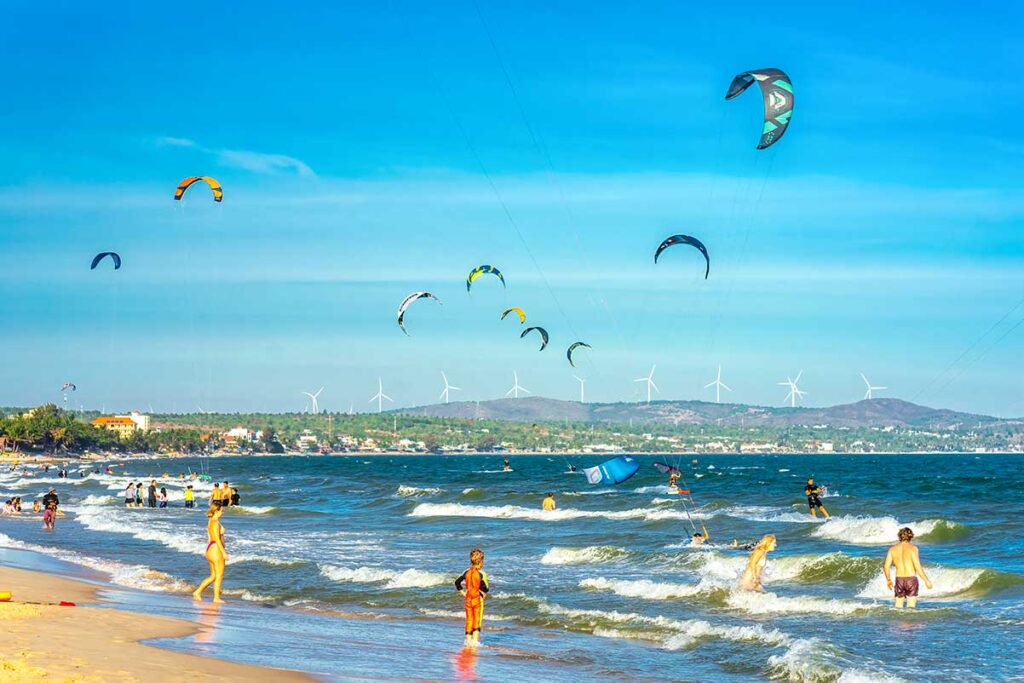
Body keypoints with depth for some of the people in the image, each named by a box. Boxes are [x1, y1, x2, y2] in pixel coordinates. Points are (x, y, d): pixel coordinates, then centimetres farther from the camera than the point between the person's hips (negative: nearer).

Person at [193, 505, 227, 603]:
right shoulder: (215, 522, -15)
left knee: (213, 576, 14)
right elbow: (217, 539, -20)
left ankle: (198, 592, 13)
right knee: (219, 575, -1)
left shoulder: (211, 521, 15)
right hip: (216, 549, -10)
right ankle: (216, 598, 2)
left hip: (210, 549, 10)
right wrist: (223, 552, -20)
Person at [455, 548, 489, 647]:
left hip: (468, 599, 4)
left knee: (469, 620, 14)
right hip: (478, 599, -4)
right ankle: (475, 640, -1)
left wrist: (462, 592, 9)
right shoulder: (481, 573, -15)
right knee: (477, 620, 4)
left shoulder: (467, 572, 1)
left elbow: (457, 582, 4)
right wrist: (484, 592, 1)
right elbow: (485, 588, -20)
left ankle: (468, 640, 19)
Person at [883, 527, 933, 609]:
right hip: (911, 579, -3)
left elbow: (886, 566, 2)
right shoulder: (912, 548, -7)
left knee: (898, 608, 10)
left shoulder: (892, 549, 4)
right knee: (911, 608, 0)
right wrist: (926, 580, -4)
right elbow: (917, 566, -12)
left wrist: (888, 580, 17)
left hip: (899, 580, 3)